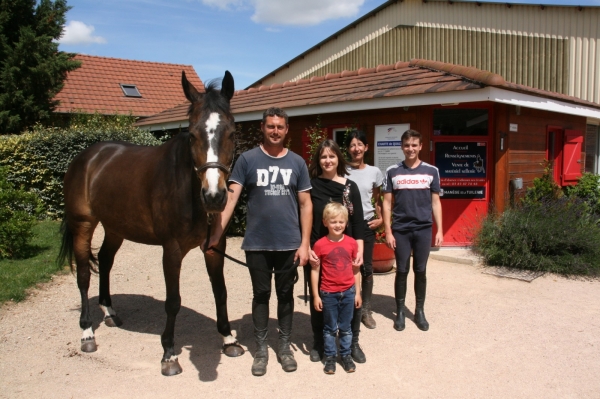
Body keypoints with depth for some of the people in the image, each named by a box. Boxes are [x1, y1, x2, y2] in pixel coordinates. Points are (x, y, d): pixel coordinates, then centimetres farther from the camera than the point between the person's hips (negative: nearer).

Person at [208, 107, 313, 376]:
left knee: (285, 294, 13)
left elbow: (305, 204, 3)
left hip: (289, 243, 1)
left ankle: (284, 346, 30)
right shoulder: (248, 159, -2)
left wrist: (305, 243, -3)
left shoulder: (297, 162, 3)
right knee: (261, 294, 11)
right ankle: (261, 348, 27)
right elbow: (231, 196, -9)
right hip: (257, 244, -1)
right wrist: (217, 233, -19)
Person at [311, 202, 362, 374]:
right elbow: (315, 270, -6)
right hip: (328, 293, -2)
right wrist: (316, 295, -5)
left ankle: (346, 355, 29)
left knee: (346, 327, 14)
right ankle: (330, 356, 25)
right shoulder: (320, 245, -11)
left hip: (348, 292, 2)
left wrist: (357, 292, 5)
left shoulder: (351, 243, -3)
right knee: (330, 328, 11)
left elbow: (356, 269, 4)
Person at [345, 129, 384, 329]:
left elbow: (377, 200, 14)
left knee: (366, 268, 7)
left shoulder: (374, 172, 5)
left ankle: (366, 310, 19)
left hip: (367, 224, 2)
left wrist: (380, 218, 1)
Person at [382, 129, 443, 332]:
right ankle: (400, 311, 19)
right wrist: (388, 231, -3)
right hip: (400, 230, -1)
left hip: (424, 229, 1)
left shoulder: (431, 171, 4)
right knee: (402, 271, 6)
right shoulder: (393, 171, 1)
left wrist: (439, 230, 2)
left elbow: (436, 202, 7)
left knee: (420, 271, 8)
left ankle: (419, 311, 23)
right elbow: (387, 203, 2)